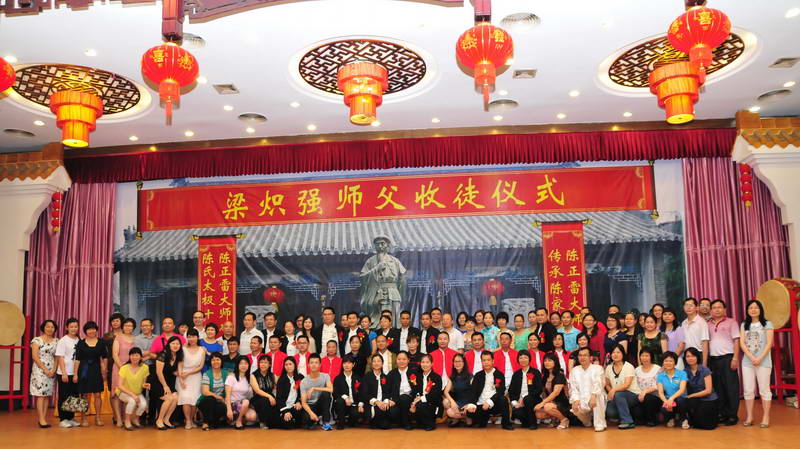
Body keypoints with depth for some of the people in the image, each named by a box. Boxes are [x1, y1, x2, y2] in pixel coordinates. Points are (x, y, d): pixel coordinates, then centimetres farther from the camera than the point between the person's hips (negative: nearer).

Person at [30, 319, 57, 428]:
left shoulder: (56, 341, 10)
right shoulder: (37, 340, -2)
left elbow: (57, 357, 9)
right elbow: (35, 357, -8)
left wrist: (53, 370, -5)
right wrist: (45, 370, -12)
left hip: (52, 372, 4)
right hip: (39, 370, -4)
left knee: (47, 395, 4)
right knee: (40, 395, -7)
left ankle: (43, 418, 7)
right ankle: (41, 420, -7)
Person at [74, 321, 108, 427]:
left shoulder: (101, 343, 4)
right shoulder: (81, 343, -1)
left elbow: (105, 358, 12)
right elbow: (77, 359, -1)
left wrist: (104, 371, 10)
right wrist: (75, 374, -5)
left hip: (96, 371, 2)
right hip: (84, 371, -2)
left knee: (98, 395, 2)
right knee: (86, 395, 3)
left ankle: (98, 418, 13)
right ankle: (84, 418, 13)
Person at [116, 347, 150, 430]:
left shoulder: (145, 368, -11)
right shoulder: (124, 368, -18)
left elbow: (143, 382, 2)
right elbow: (119, 385, -22)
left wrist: (144, 385, -24)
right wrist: (132, 395, -30)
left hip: (138, 393, 2)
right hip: (124, 392, -2)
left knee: (144, 404, -26)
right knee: (132, 401, -34)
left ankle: (135, 419, 6)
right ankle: (127, 421, -8)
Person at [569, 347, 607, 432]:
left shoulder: (598, 368, 0)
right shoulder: (574, 370, 12)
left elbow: (598, 384, -19)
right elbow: (573, 388, 5)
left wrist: (593, 396, -38)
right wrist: (576, 400, -16)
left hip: (595, 399, -3)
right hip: (582, 401, 3)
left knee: (597, 396, -35)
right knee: (575, 409, -27)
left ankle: (600, 424, -22)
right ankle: (587, 422, 9)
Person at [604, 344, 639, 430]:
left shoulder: (629, 367, -9)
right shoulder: (609, 368, 6)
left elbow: (627, 385, -21)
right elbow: (607, 384, 13)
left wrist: (614, 390, -35)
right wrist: (610, 392, -8)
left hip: (634, 396, -4)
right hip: (617, 398, 4)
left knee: (618, 394, -36)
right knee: (609, 412, -25)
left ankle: (628, 421, -24)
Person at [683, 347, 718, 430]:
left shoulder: (704, 370, -8)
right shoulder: (686, 372, 3)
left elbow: (708, 390, -12)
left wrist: (691, 395, -16)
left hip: (709, 401, -3)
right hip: (696, 400, 3)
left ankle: (715, 416, 12)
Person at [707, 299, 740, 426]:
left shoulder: (731, 322, 2)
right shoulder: (708, 324, 13)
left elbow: (736, 341, -3)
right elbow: (706, 342, 13)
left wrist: (735, 358, -11)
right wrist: (706, 360, 6)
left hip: (727, 357, -4)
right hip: (713, 358, 4)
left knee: (731, 387, -2)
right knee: (718, 388, 7)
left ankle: (732, 415, 4)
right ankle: (722, 414, 14)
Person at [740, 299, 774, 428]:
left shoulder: (767, 324, 2)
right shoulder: (744, 325, 11)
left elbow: (769, 343, -5)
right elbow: (742, 343, 3)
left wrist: (760, 358, -14)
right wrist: (751, 357, -11)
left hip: (763, 361, -3)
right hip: (747, 361, 3)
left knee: (764, 390, 0)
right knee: (748, 390, 4)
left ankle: (766, 417, 7)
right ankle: (749, 417, 11)